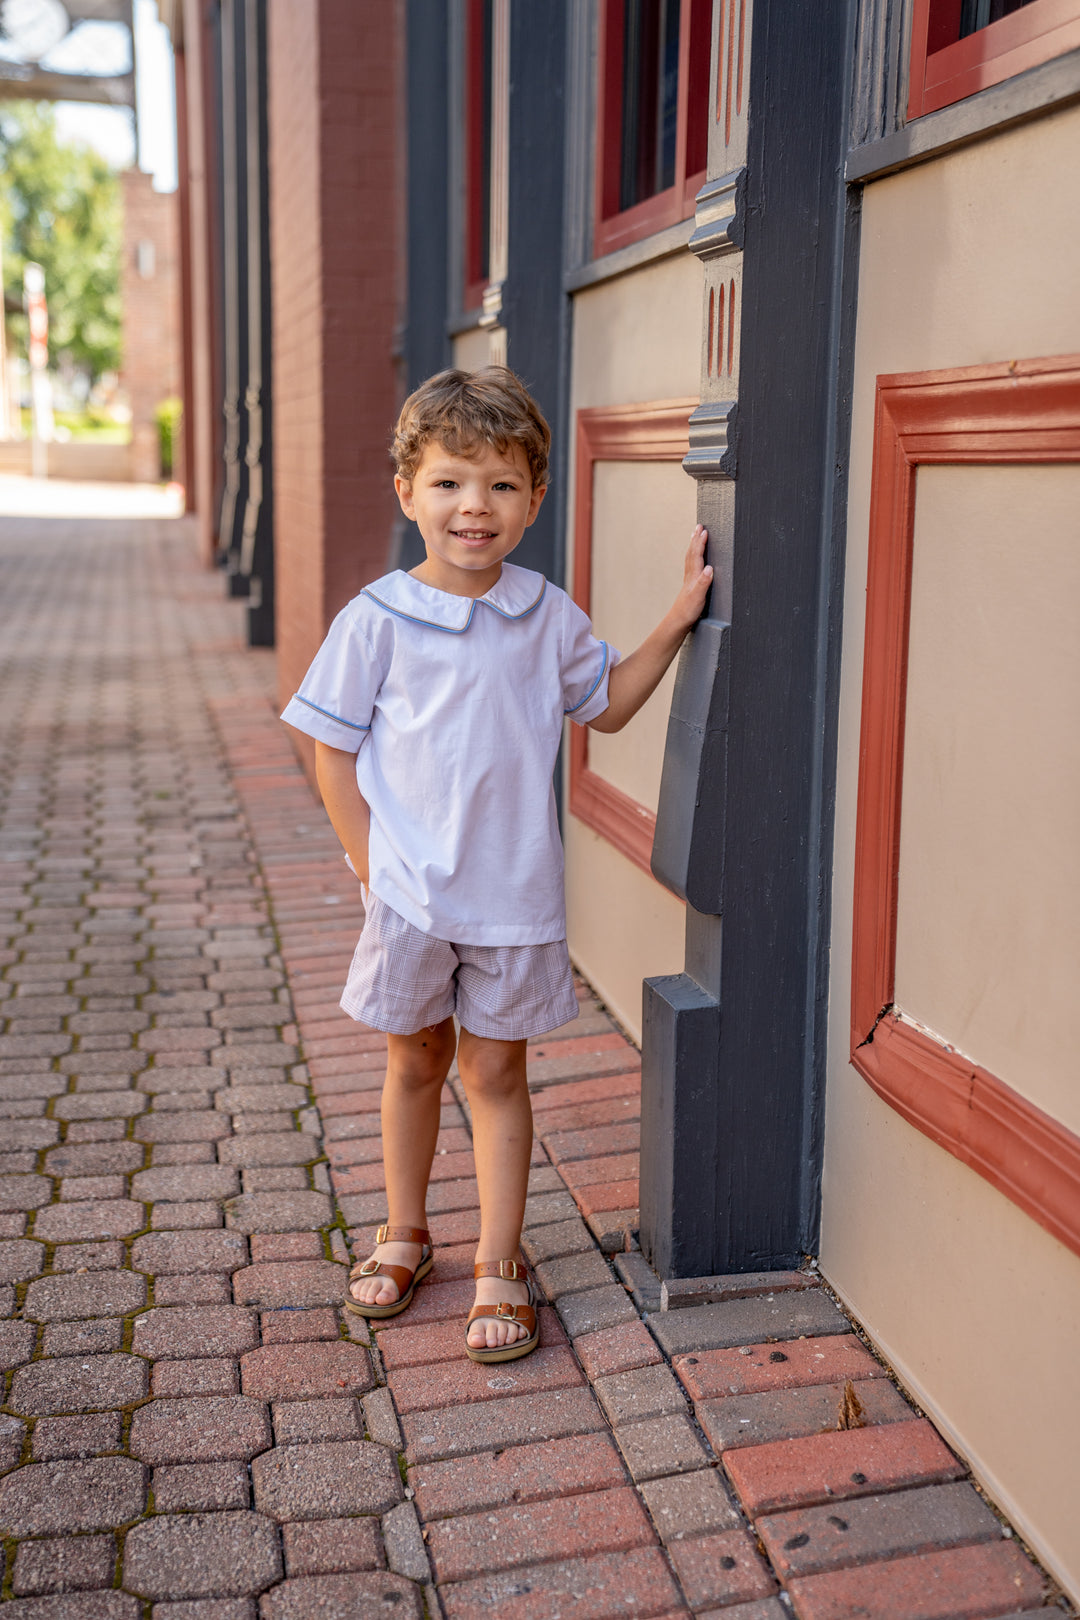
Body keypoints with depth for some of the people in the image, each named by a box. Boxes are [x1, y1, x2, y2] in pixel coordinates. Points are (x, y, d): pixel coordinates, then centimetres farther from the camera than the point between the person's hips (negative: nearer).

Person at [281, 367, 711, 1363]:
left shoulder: (548, 616, 0)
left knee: (495, 1072, 10)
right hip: (409, 895, -1)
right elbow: (334, 749, -2)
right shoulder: (378, 620, -8)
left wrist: (679, 617, 6)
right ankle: (404, 1235, 36)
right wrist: (369, 859, -8)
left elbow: (607, 705, 15)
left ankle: (500, 1265, 22)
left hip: (514, 897, 1)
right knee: (415, 1064, 16)